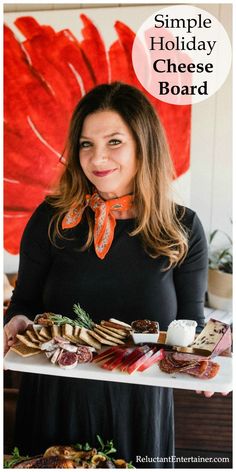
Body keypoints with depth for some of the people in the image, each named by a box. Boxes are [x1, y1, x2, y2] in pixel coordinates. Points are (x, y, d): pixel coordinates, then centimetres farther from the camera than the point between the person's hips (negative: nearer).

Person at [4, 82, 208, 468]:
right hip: (55, 403, 1)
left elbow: (190, 323, 1)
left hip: (141, 407, 0)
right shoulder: (51, 219, -8)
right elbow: (24, 303, 2)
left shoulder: (182, 229, -7)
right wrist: (18, 323, -19)